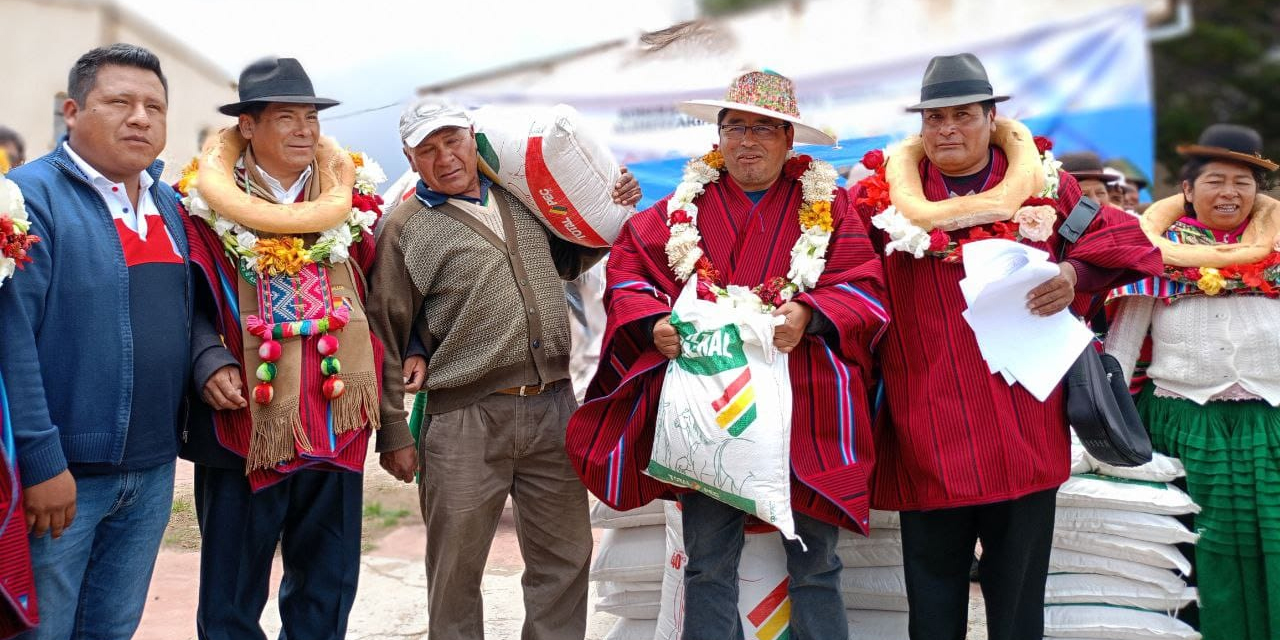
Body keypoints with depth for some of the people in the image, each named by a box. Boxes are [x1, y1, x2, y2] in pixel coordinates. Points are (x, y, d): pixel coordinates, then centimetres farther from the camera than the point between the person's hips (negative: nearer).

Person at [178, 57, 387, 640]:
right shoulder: (209, 205, -4)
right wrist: (210, 363, -20)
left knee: (327, 589, 15)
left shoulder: (350, 200, 8)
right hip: (245, 424, -3)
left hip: (336, 426, 4)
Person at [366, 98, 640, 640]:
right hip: (465, 419, -4)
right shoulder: (406, 228, -1)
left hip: (553, 408, 4)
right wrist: (393, 434, -3)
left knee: (565, 557, 10)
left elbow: (568, 260, 31)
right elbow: (385, 335, -1)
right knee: (456, 569, 4)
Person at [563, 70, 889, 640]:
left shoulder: (827, 204, 7)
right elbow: (628, 271, 8)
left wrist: (809, 315, -19)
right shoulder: (686, 204, 10)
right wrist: (655, 322, -11)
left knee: (814, 566, 6)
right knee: (707, 566, 7)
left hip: (802, 411, -1)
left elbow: (863, 288, -1)